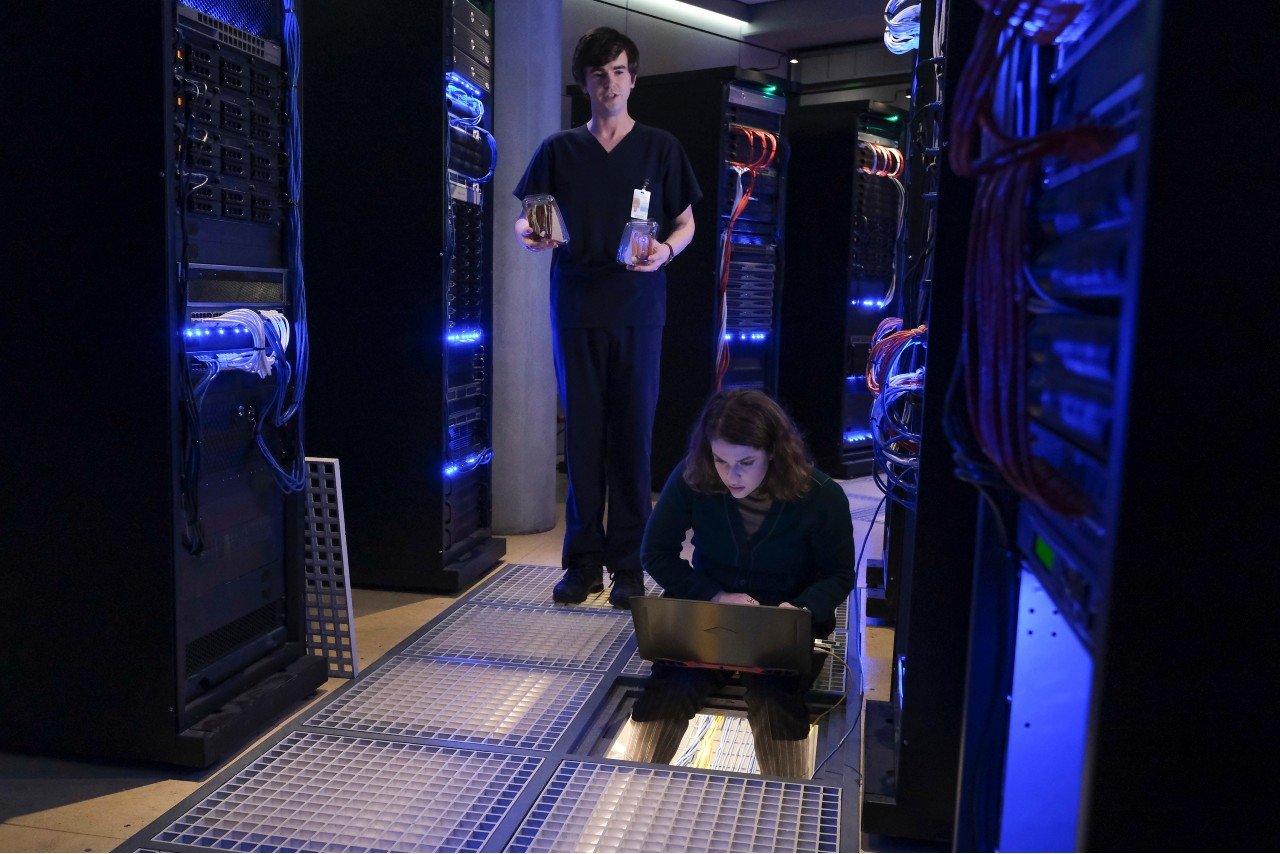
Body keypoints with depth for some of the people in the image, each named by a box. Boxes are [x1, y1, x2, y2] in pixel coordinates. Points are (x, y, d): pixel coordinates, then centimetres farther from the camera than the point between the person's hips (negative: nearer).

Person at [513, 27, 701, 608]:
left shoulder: (660, 148, 9)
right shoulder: (559, 150, 12)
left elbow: (685, 223, 10)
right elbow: (523, 220, 12)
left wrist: (666, 250, -11)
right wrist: (529, 235, -12)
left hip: (637, 309, -1)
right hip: (576, 306, 1)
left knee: (633, 433, 0)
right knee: (582, 432, 2)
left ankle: (628, 562, 8)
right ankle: (583, 559, 11)